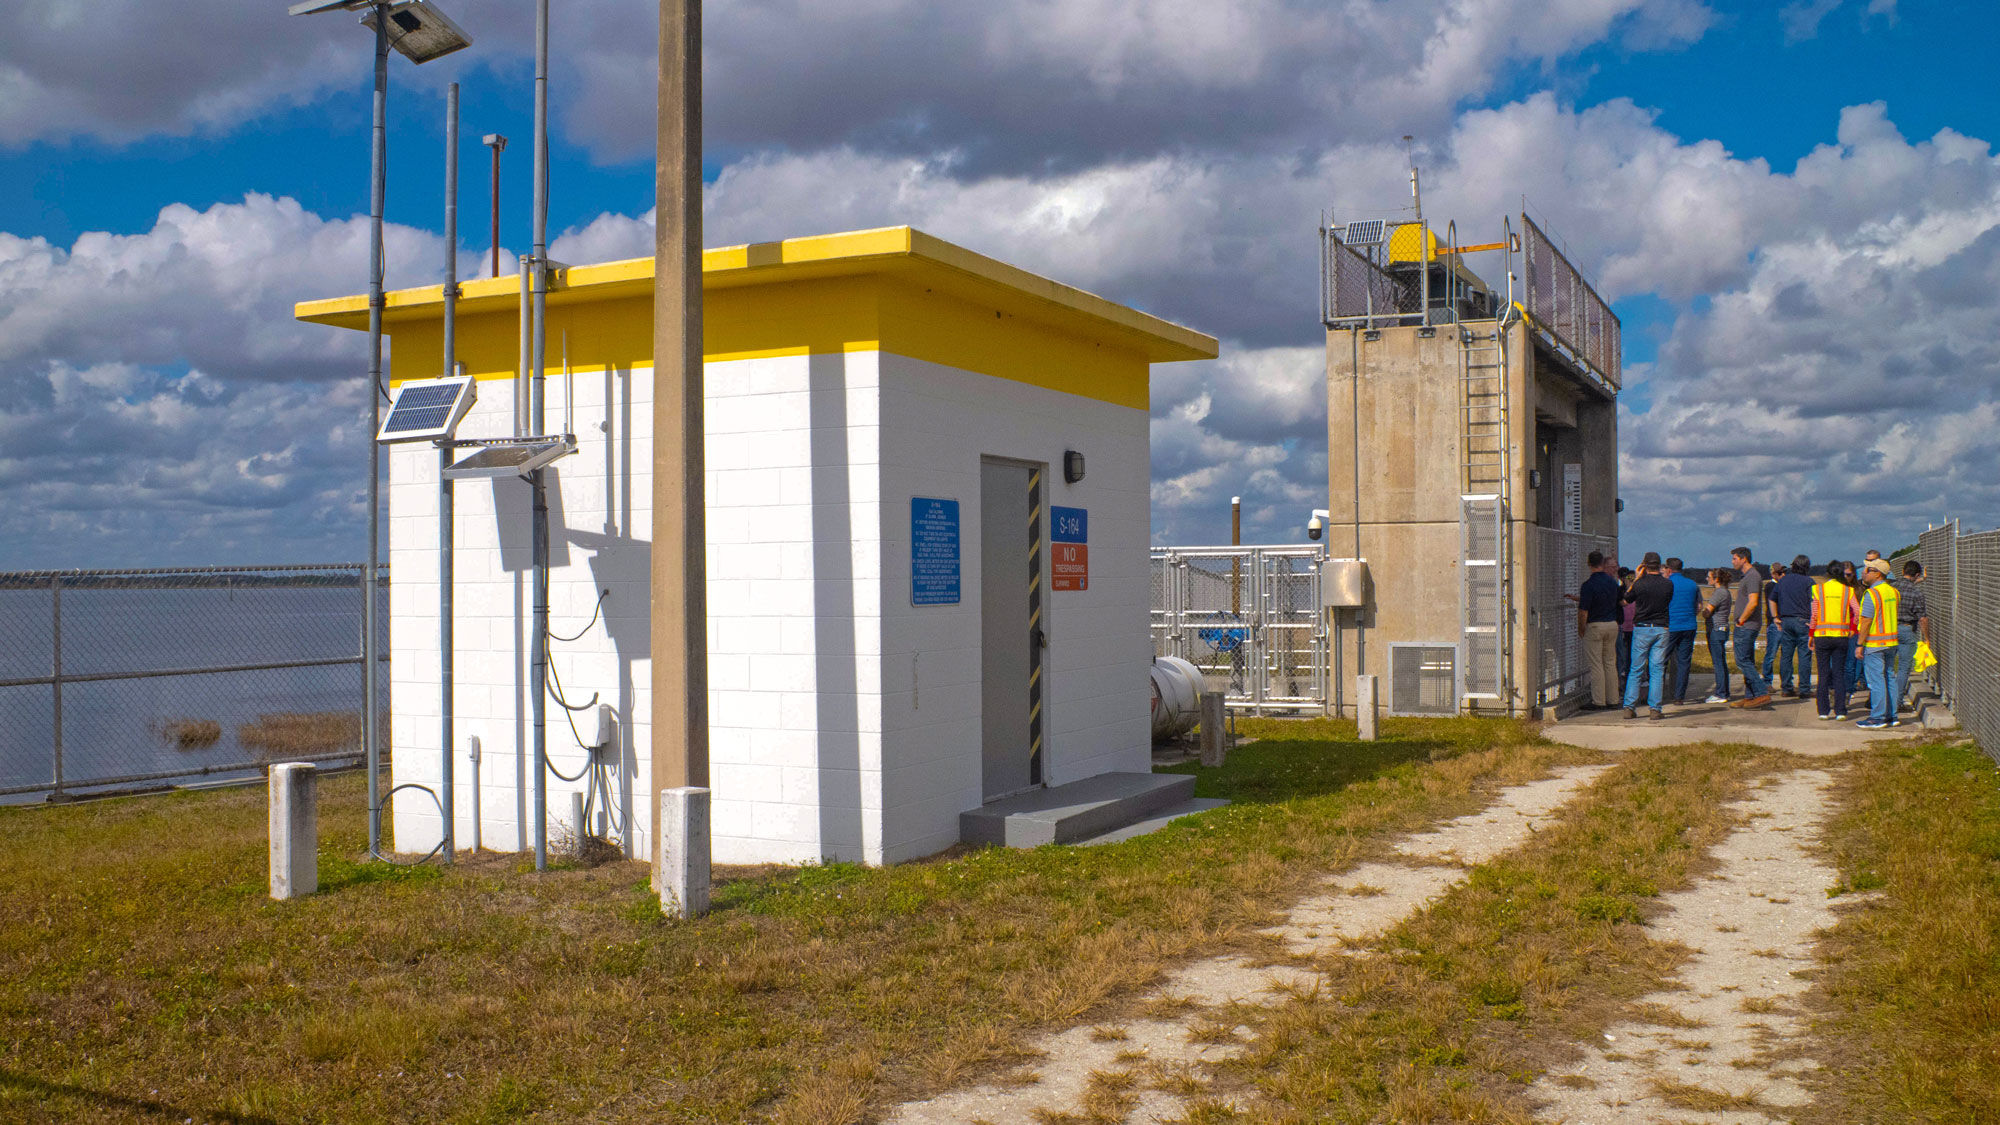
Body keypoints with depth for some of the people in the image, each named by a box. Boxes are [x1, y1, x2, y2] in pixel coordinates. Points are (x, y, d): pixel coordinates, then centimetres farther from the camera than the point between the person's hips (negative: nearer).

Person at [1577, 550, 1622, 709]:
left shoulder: (1589, 584, -16)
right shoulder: (1612, 582, 5)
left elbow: (1583, 610, -18)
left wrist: (1581, 628, -2)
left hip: (1594, 626, -6)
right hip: (1612, 624, 6)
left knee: (1596, 665, -2)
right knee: (1610, 663, 12)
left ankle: (1598, 700, -1)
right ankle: (1612, 699, 15)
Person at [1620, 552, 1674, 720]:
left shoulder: (1640, 584, -9)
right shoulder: (1668, 584, -2)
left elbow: (1626, 599, 7)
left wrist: (1637, 577, 8)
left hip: (1642, 629, -1)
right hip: (1661, 629, 1)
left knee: (1636, 670, 5)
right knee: (1657, 670, 3)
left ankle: (1629, 707, 2)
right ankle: (1654, 709, -1)